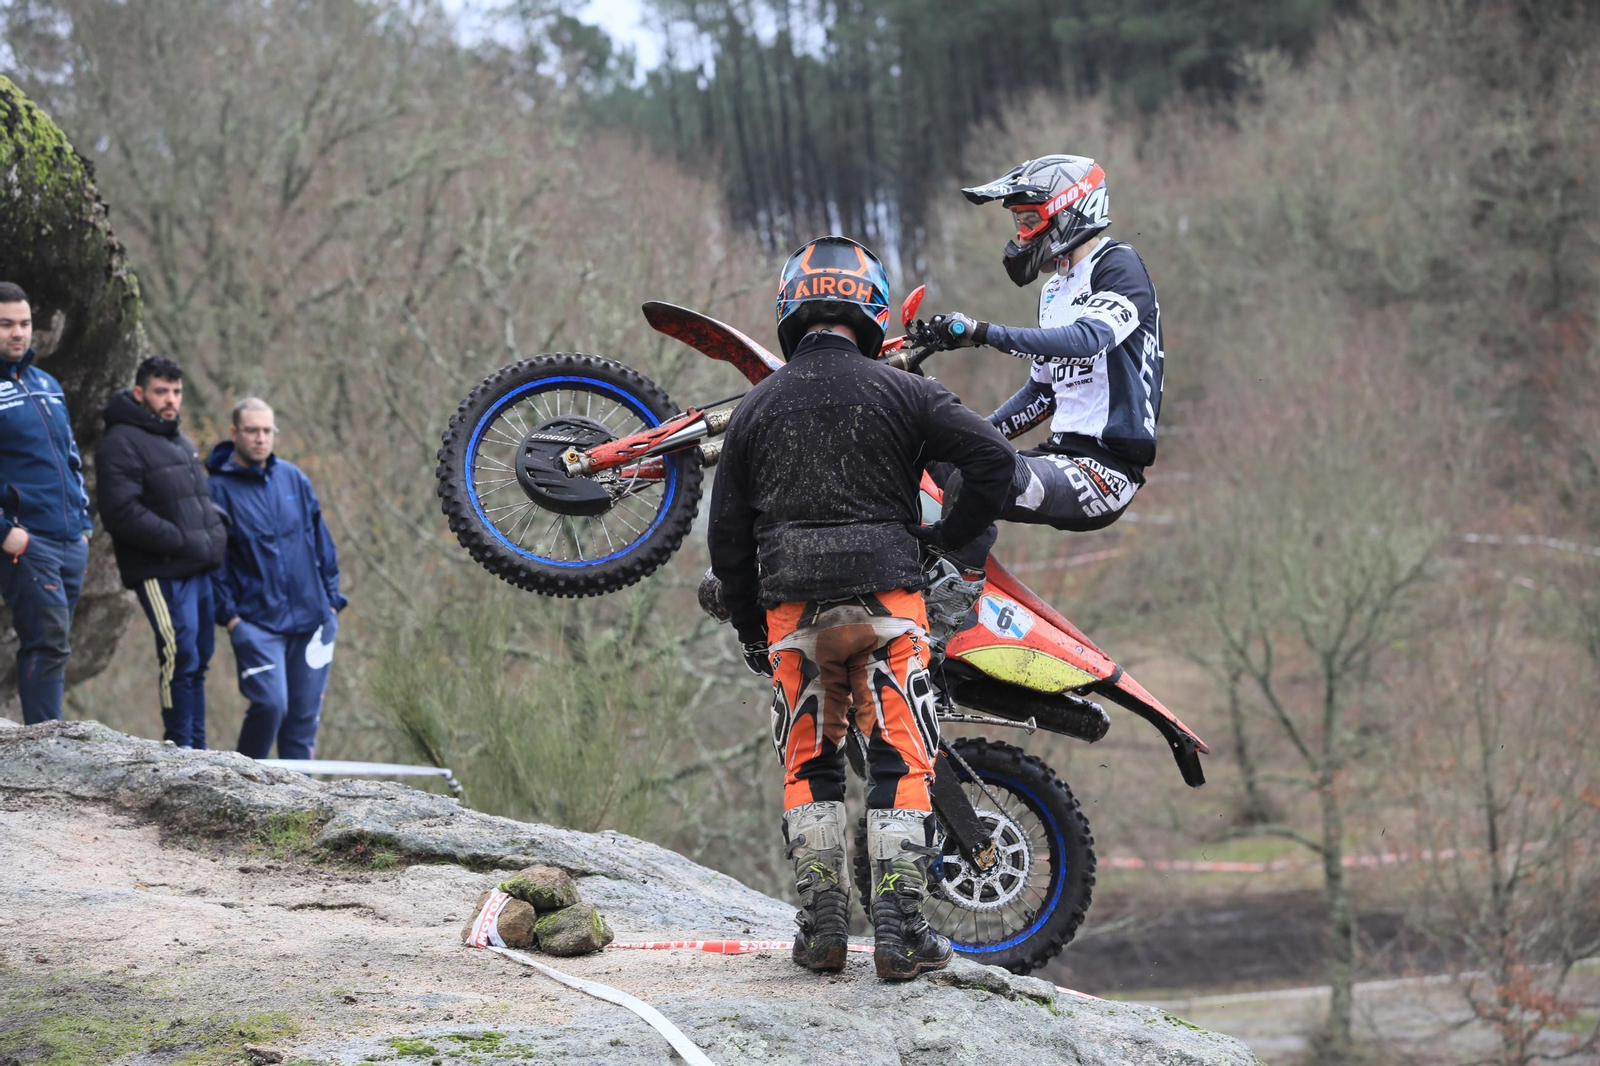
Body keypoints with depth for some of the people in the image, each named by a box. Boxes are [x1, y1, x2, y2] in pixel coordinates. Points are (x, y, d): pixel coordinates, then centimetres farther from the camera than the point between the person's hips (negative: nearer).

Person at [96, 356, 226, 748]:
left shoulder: (180, 443, 20)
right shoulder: (121, 444, -10)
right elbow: (121, 513, -20)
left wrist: (216, 529, 10)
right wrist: (181, 541, -20)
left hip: (198, 569, 9)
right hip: (162, 574, -9)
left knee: (199, 661, 11)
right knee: (182, 658, -13)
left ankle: (196, 749, 18)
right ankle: (180, 746, -7)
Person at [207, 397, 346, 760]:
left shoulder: (294, 479, 10)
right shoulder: (219, 489, -3)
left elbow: (321, 541, 17)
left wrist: (332, 600, 12)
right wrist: (228, 615, -9)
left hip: (311, 619, 4)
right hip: (256, 622, -4)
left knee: (305, 713, 6)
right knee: (270, 704, -17)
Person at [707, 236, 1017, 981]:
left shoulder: (757, 407, 11)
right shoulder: (900, 392, 4)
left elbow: (728, 535, 12)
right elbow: (993, 457, -7)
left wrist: (751, 633, 22)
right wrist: (950, 535, 8)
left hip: (789, 606, 2)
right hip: (887, 596, -2)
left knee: (809, 766, 13)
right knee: (901, 764, 0)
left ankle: (822, 927, 8)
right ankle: (900, 932, -7)